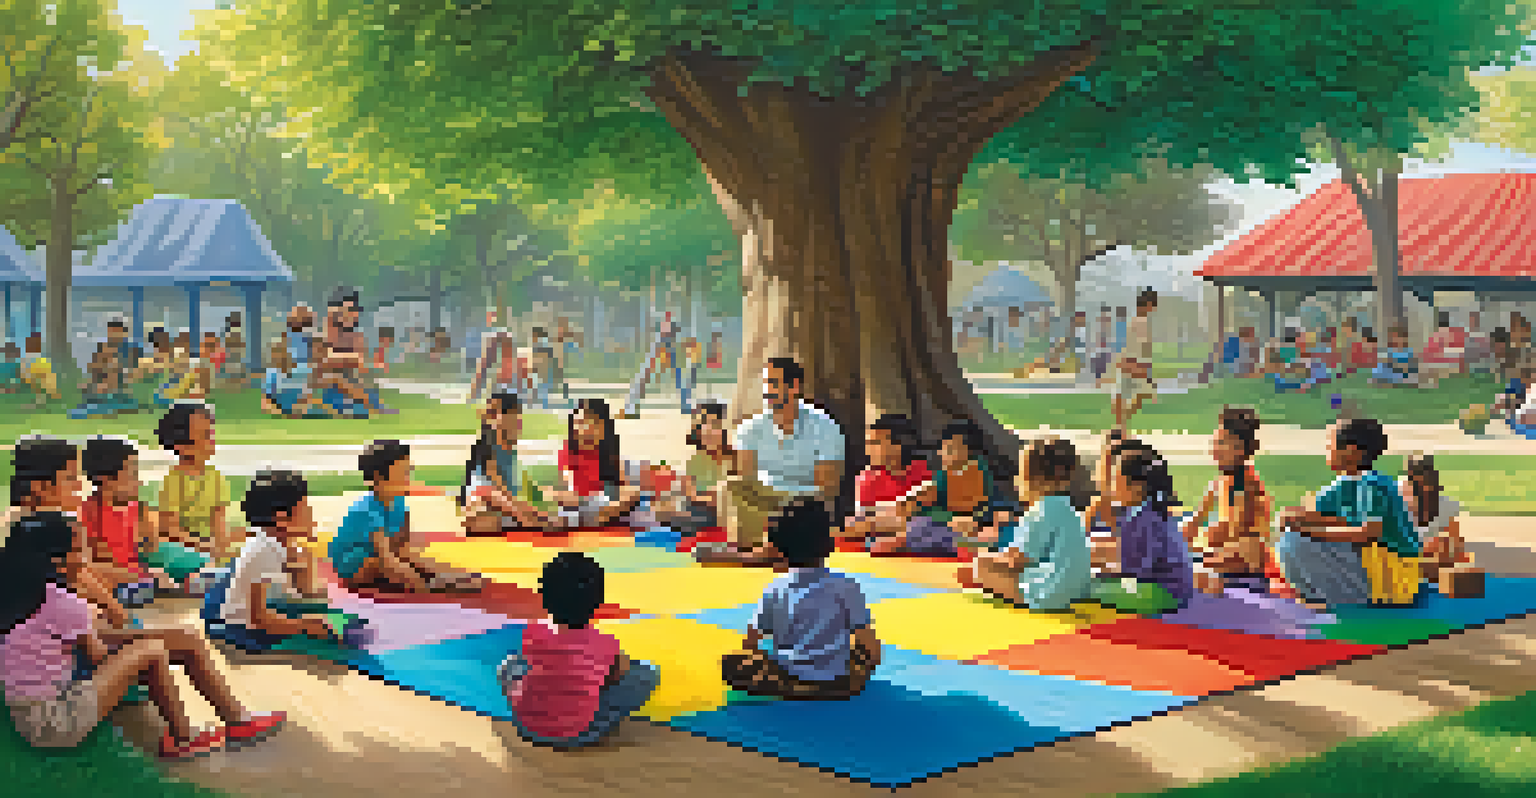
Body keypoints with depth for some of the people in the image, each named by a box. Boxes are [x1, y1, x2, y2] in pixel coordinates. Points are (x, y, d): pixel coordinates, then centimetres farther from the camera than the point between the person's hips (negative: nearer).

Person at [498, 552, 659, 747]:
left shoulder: (533, 634, -17)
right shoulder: (606, 645, -20)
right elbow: (623, 669, 0)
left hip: (527, 728, 3)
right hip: (578, 736, -3)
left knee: (509, 665, 29)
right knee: (648, 675, 5)